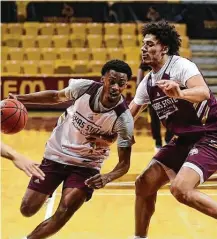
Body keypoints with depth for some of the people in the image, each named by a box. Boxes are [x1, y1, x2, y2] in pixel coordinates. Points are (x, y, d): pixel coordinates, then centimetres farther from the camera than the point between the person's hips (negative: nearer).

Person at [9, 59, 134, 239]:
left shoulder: (124, 119, -24)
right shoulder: (85, 87, -18)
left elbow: (124, 163, -19)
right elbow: (56, 97, 3)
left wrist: (107, 177, -40)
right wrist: (20, 99, -6)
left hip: (86, 165, -2)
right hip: (56, 155, 2)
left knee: (65, 210, -21)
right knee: (27, 209, 0)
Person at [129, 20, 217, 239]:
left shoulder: (181, 65, -18)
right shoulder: (147, 83, 7)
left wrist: (180, 93, -57)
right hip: (184, 139, 8)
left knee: (180, 189, -26)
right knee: (144, 184, 5)